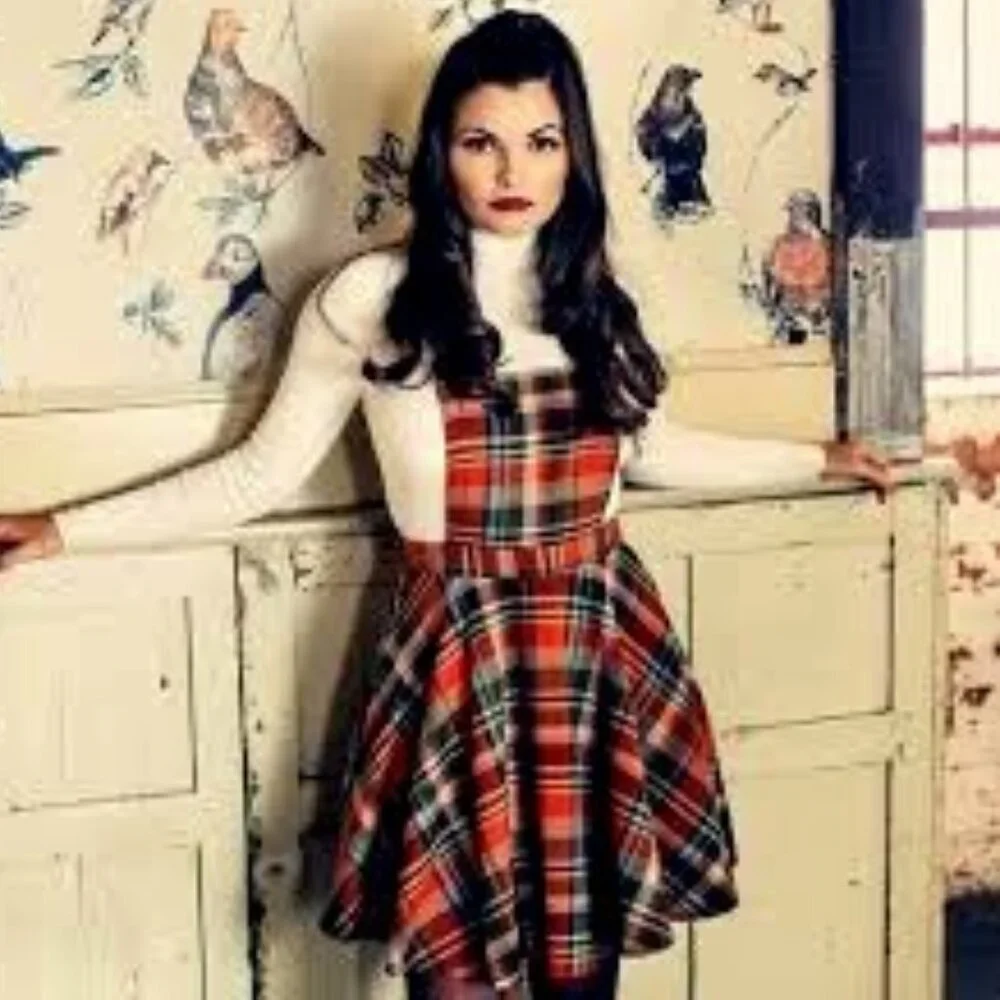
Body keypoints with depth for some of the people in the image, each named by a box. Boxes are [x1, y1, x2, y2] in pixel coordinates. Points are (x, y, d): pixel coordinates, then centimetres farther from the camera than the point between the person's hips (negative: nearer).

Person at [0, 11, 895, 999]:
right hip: (456, 656, -3)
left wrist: (817, 459, 28)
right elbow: (261, 473, 1)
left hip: (600, 648, 4)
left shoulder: (592, 300, 7)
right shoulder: (371, 298, -6)